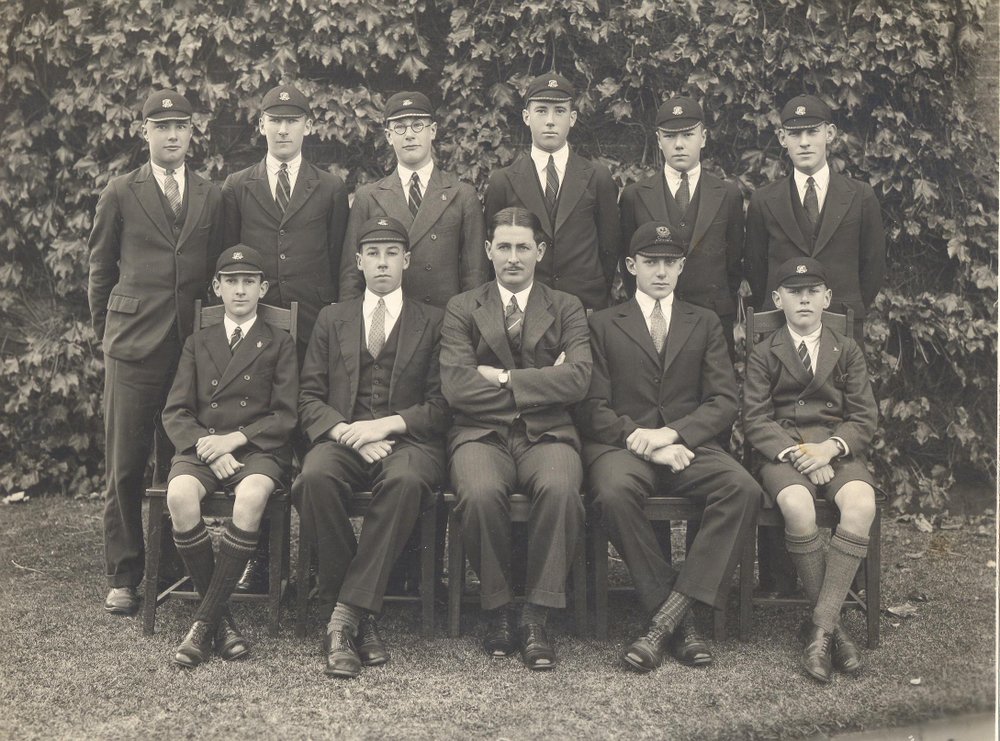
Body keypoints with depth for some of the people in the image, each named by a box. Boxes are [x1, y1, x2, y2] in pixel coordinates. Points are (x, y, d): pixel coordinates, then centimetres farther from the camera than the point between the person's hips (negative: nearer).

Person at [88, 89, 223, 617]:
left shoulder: (211, 197, 11)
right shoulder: (120, 194, 4)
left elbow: (215, 271, 14)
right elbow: (100, 271, 9)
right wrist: (107, 332, 9)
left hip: (192, 345, 2)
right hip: (133, 345, -2)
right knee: (125, 466, 0)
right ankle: (123, 577, 8)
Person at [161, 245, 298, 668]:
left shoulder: (279, 344, 16)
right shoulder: (197, 344, 22)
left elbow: (285, 416, 5)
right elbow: (175, 413, 11)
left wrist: (234, 438, -10)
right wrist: (206, 447, -9)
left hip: (258, 448, -2)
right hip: (201, 447, 2)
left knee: (252, 497, -37)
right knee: (180, 496, -33)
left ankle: (204, 621, -27)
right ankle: (221, 618, -19)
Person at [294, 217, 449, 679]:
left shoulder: (433, 323, 15)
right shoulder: (332, 320, 21)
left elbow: (441, 405, 5)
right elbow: (309, 399, 12)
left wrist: (386, 425, -11)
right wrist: (348, 432, -8)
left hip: (407, 440, -1)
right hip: (342, 438, 2)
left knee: (405, 482, -38)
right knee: (316, 479, -34)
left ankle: (346, 614, -33)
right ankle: (361, 619, -24)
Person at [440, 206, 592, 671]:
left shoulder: (566, 309, 16)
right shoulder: (462, 309, 14)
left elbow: (577, 379, -3)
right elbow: (456, 387, -3)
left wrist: (504, 379, -6)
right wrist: (540, 381, -3)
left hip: (547, 433, 1)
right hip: (482, 434, 0)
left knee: (561, 489, -34)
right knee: (480, 493, -34)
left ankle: (536, 618, -21)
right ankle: (498, 611, -13)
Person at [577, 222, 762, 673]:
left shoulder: (705, 324, 20)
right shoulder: (603, 325, 15)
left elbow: (724, 403, 7)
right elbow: (593, 408, 4)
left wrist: (671, 433, -11)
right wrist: (643, 442, -12)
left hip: (689, 446, 2)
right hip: (621, 445, -1)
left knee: (744, 490, -31)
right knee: (614, 493, -37)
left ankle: (665, 619, -32)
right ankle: (680, 622, -26)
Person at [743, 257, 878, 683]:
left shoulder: (847, 350, 16)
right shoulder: (764, 354, 13)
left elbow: (864, 417, 7)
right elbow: (755, 420, 2)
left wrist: (829, 447, -13)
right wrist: (796, 452, -14)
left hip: (837, 450, 1)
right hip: (783, 451, -1)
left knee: (861, 503, -33)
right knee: (797, 507, -35)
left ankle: (821, 628, -30)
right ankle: (833, 625, -20)